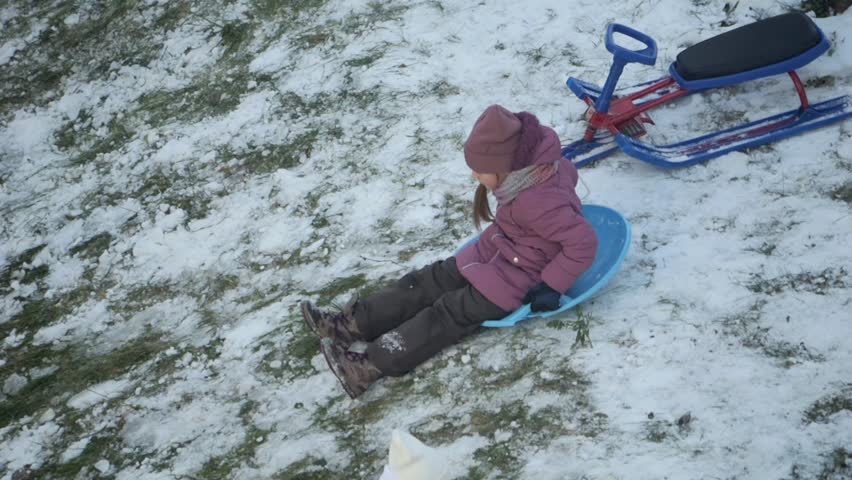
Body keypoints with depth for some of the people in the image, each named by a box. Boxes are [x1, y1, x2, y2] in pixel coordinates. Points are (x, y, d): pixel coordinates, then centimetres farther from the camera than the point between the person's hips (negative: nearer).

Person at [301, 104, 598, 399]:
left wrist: (551, 287, -28)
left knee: (450, 313, -19)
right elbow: (566, 173, 12)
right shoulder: (529, 166, -9)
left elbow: (583, 242, -34)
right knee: (428, 282, 0)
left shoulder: (538, 202, -35)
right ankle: (351, 323, -3)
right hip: (493, 253, 9)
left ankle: (372, 365, -26)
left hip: (516, 279, -9)